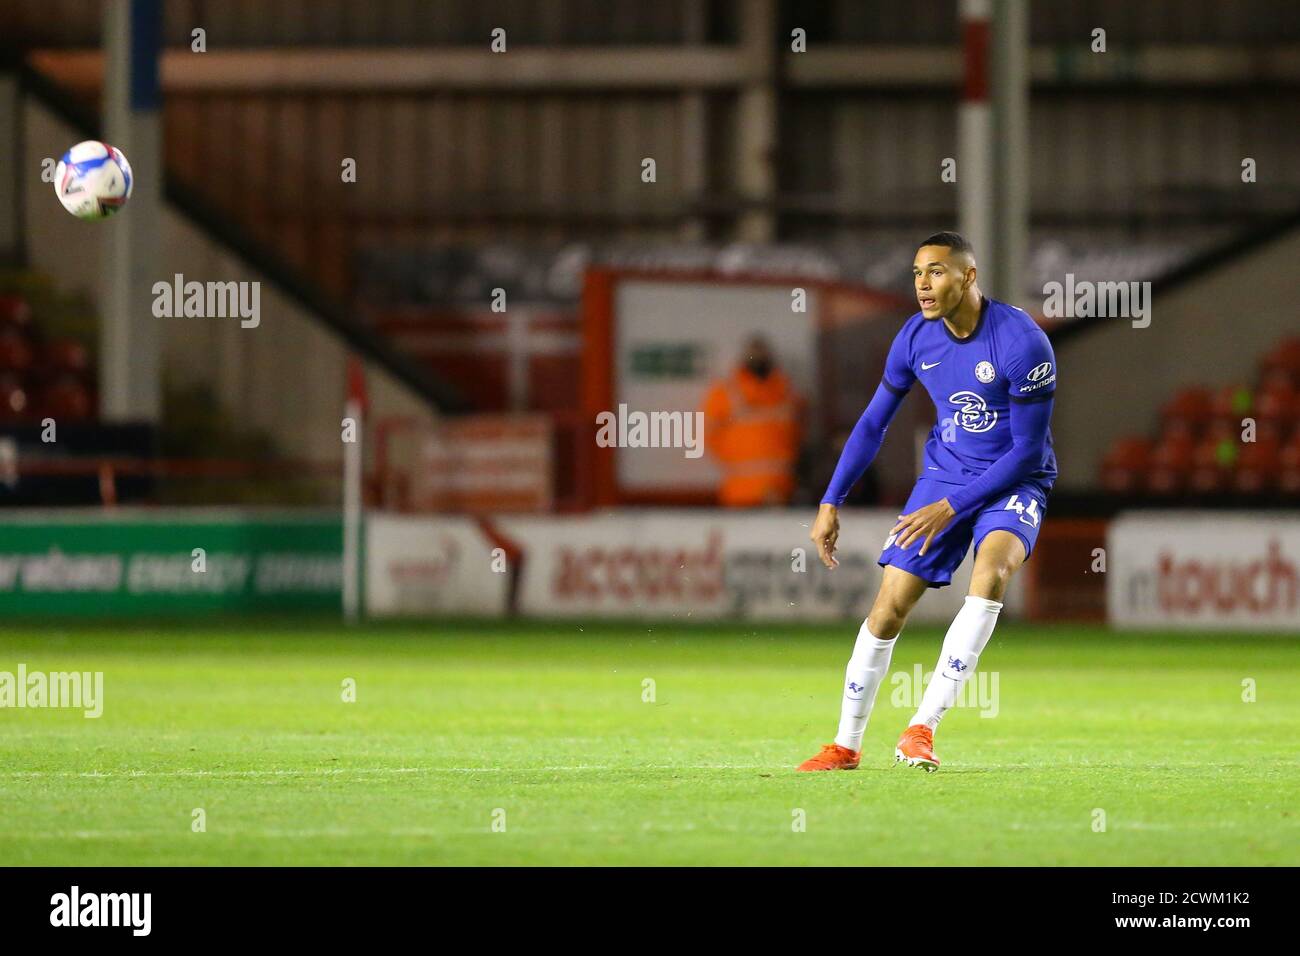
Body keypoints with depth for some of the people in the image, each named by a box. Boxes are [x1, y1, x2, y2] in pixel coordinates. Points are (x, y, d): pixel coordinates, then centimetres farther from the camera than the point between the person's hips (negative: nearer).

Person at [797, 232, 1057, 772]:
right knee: (889, 607, -5)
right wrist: (831, 503, 4)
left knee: (991, 570, -34)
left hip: (1014, 481, -4)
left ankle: (922, 728, -32)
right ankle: (846, 744, 12)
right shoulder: (915, 337, -5)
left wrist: (950, 508, -22)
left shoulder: (1022, 342, -22)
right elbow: (873, 423, 9)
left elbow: (1026, 450, -18)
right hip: (945, 473, 5)